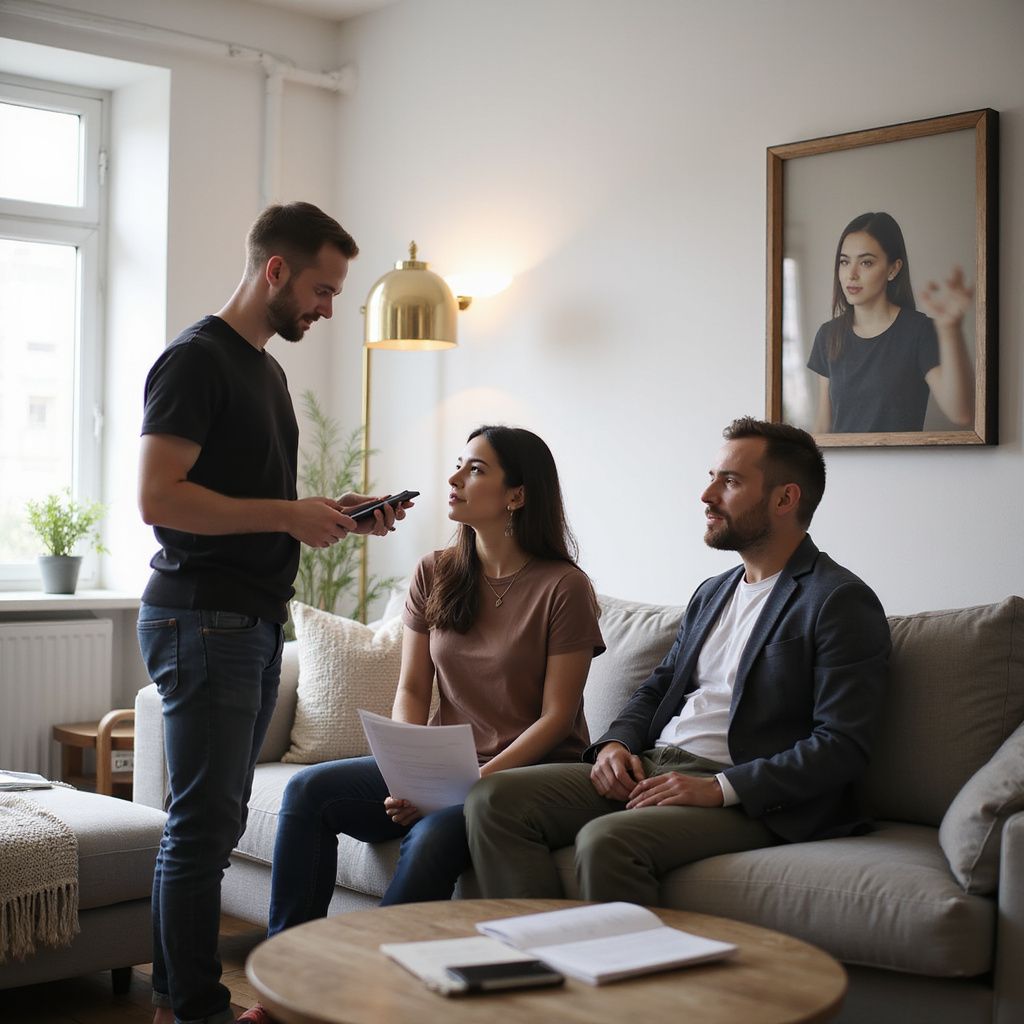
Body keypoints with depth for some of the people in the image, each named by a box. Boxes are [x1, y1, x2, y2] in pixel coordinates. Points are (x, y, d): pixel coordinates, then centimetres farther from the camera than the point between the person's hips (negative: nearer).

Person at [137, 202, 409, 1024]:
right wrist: (289, 514, -17)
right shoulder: (197, 359, -10)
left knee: (215, 818, 12)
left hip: (256, 619, 9)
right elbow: (158, 497, -19)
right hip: (201, 618, -9)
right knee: (205, 820, -4)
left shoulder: (267, 368, 19)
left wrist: (336, 517, 8)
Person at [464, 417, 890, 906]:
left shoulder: (842, 603, -6)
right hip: (648, 769, 8)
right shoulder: (712, 594, 21)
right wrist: (616, 742, 3)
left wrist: (719, 789, -21)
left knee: (606, 840, -35)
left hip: (749, 800, -8)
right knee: (493, 800, -11)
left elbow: (841, 747, -14)